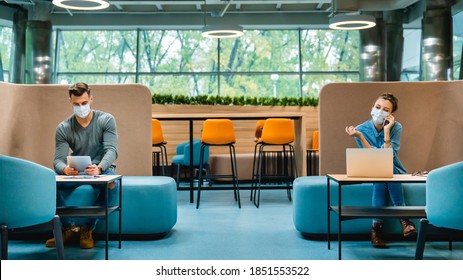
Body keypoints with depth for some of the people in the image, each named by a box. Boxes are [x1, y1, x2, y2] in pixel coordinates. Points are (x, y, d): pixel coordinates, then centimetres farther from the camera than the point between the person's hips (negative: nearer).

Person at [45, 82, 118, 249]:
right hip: (75, 173, 2)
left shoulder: (106, 120, -7)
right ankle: (71, 227, -14)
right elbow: (58, 160, -10)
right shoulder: (63, 128, -3)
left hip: (103, 169, -2)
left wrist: (99, 168, -41)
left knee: (111, 184, -38)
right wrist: (65, 169, -37)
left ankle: (87, 229, -17)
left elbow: (111, 150, -18)